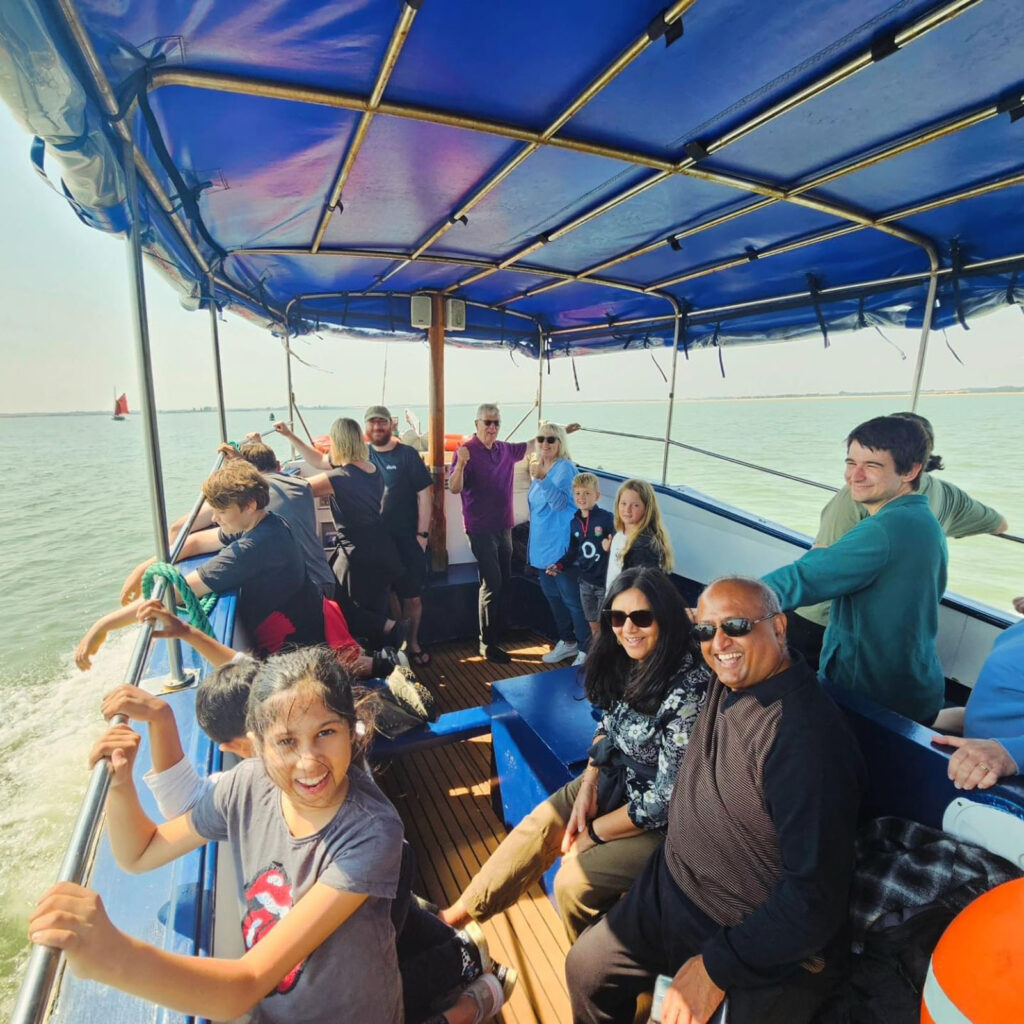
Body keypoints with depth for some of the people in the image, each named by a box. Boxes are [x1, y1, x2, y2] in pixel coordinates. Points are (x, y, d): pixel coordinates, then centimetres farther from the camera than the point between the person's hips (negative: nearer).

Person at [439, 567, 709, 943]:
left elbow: (665, 802, -25)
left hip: (661, 824, -6)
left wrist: (592, 833, -14)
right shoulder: (628, 663, -8)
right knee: (538, 826, 0)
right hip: (615, 778, 7)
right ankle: (459, 914, 18)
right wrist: (588, 785, -6)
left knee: (573, 882, -13)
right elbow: (608, 726, 7)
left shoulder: (688, 693, -31)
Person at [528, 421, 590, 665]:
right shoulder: (539, 466, 11)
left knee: (572, 599, -3)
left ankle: (586, 650, 10)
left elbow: (560, 502, -29)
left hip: (561, 546, -9)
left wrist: (541, 478, -39)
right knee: (552, 595, 20)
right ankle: (567, 641, 36)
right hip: (542, 545, 9)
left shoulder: (565, 467, -14)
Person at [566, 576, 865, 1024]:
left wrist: (717, 968, -22)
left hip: (767, 952, -7)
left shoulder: (806, 735, -30)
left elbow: (816, 896, -27)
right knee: (584, 968, 14)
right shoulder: (724, 683, -6)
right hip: (671, 893, 7)